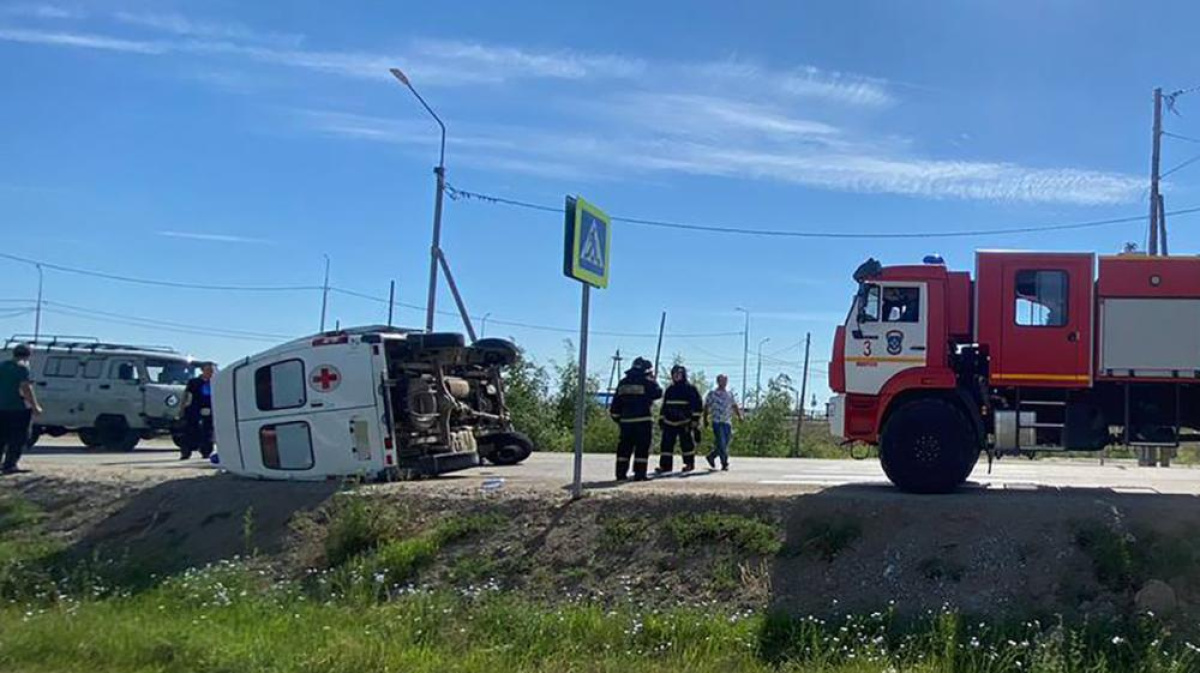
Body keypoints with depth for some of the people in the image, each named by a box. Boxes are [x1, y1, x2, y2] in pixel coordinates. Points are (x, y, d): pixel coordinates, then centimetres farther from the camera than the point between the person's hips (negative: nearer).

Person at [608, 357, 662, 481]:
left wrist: (617, 417, 19)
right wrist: (654, 381, 16)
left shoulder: (623, 382, 11)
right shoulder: (647, 382, -7)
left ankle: (621, 473, 9)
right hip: (643, 420, -5)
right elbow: (658, 393, 4)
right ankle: (639, 474, -4)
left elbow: (616, 403, 11)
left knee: (625, 446, 10)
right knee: (642, 447, -1)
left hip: (626, 420, 5)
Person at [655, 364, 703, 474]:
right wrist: (661, 419, 16)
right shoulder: (669, 389, 15)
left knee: (687, 443, -1)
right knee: (666, 443, -1)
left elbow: (698, 405, -4)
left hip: (685, 423, -5)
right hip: (670, 422, 5)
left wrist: (694, 419, -10)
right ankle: (665, 465, 1)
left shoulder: (690, 389, -2)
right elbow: (664, 406, 22)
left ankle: (689, 464, 11)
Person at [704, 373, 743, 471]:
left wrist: (739, 416, 7)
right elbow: (706, 407, 2)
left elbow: (734, 406, 18)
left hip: (727, 422, 5)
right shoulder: (712, 393, -1)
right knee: (721, 443, -11)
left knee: (725, 444, 5)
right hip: (717, 422, -5)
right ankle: (724, 464, -6)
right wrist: (705, 419, 1)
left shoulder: (730, 393, 13)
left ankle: (711, 456, 26)